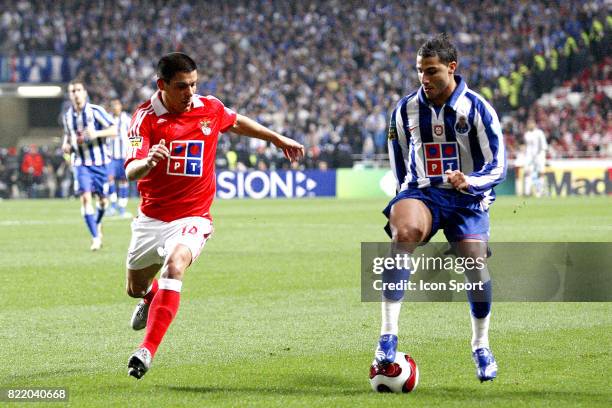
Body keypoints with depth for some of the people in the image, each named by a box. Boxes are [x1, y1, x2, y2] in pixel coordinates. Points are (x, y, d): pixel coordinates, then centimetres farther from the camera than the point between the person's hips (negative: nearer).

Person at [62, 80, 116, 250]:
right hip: (80, 163, 2)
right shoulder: (67, 116, 5)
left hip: (99, 161, -2)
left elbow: (114, 130, -9)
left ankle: (97, 224, 41)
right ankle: (95, 238, -13)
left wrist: (96, 133, -25)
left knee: (102, 199, 9)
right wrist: (66, 145, 0)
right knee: (85, 197, -15)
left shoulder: (95, 111, -8)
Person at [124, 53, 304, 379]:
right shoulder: (146, 117, -14)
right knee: (135, 289, 17)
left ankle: (147, 351, -34)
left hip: (192, 217, -1)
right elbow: (131, 171, -27)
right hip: (151, 217, 1)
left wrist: (277, 139, 29)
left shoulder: (210, 109, -4)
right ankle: (151, 297, 58)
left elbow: (236, 123, 22)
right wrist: (148, 161, -50)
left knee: (174, 266, -31)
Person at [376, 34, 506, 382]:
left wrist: (468, 182, -25)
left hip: (468, 197, 0)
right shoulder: (406, 110, 3)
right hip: (421, 193, 0)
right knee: (403, 233, -33)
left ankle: (481, 346, 15)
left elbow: (498, 167, -7)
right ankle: (388, 334, -35)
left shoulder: (477, 109, -6)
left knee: (475, 263, -15)